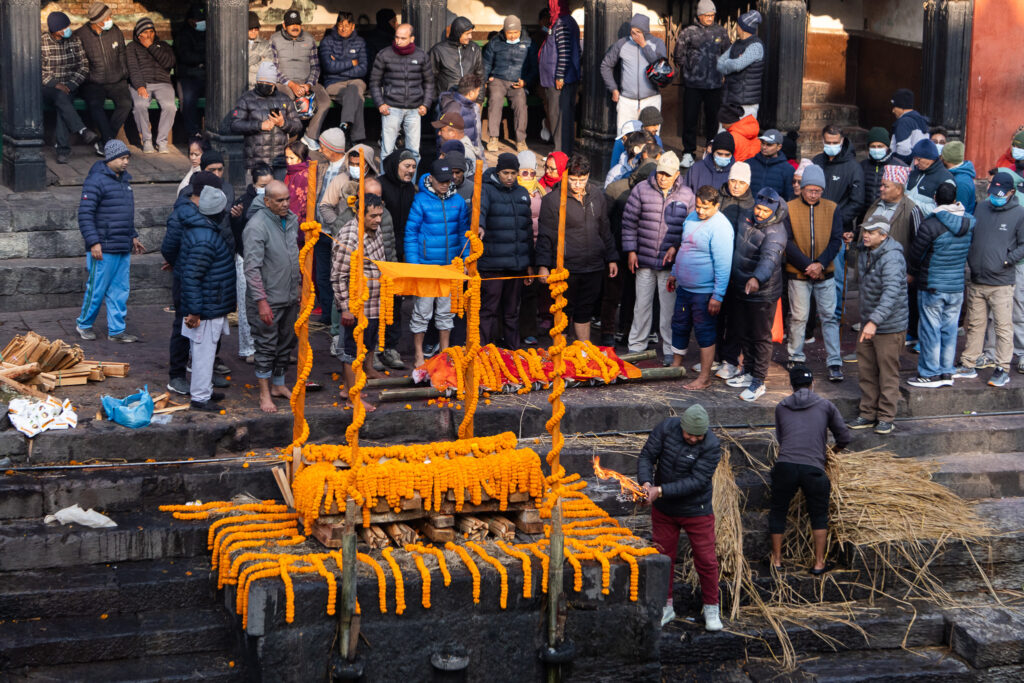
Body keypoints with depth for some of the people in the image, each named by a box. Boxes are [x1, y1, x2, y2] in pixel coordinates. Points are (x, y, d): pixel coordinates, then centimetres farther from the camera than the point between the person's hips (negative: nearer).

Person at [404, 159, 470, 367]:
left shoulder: (458, 201, 4)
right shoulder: (421, 200, -7)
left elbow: (464, 232, 12)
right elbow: (410, 233, -5)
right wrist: (413, 265, -9)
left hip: (450, 266, 4)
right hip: (426, 266, -4)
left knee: (446, 312, 12)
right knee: (422, 312, -1)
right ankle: (419, 356, 9)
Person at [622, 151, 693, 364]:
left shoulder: (686, 195, 0)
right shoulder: (641, 190, 0)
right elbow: (629, 221, 3)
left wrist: (676, 247, -8)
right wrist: (631, 251, -1)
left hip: (670, 262, -1)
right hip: (644, 259, 1)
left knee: (669, 307, 3)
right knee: (642, 304, 9)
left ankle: (669, 350, 13)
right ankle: (636, 345, 21)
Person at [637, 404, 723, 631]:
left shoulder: (711, 446, -23)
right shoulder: (666, 428, -14)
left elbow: (697, 481, -27)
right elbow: (646, 456, -11)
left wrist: (660, 491, -32)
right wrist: (646, 483, -29)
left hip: (696, 510, -3)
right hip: (663, 510, 3)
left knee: (706, 560, 2)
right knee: (663, 558, 12)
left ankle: (711, 609, 19)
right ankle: (666, 608, 26)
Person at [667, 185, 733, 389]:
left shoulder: (720, 228, -20)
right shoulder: (692, 217, 6)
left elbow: (723, 265, -21)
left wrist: (718, 296, -22)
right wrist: (674, 273, 24)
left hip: (704, 292, -8)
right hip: (684, 287, 8)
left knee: (705, 332, 2)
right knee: (679, 326, 19)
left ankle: (704, 378, 10)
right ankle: (675, 366, 36)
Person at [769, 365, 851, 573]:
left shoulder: (781, 407, 16)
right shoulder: (825, 406, 11)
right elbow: (845, 438, 13)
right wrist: (832, 451, 36)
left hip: (785, 466, 1)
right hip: (813, 469, -1)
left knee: (778, 512, 20)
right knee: (819, 516, 18)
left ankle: (777, 560, 26)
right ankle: (819, 563, 19)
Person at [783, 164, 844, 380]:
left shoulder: (831, 209, 3)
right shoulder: (789, 209, -3)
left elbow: (836, 240, 0)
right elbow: (787, 242, -6)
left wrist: (821, 263, -15)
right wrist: (807, 265, -15)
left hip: (825, 274, 1)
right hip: (797, 274, -1)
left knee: (829, 317, 0)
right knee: (798, 317, 6)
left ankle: (834, 363, 1)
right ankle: (796, 358, 21)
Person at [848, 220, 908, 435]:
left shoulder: (892, 258, -22)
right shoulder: (864, 253, 7)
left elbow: (891, 293, -33)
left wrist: (875, 321, -42)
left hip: (889, 326, -8)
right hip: (867, 323, 8)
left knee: (888, 372, 1)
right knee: (866, 370, 12)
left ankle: (886, 417, 9)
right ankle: (867, 413, 22)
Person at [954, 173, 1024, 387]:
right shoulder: (981, 208, 10)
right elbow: (970, 235, 19)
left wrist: (1007, 260, -10)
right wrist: (970, 258, 7)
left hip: (1002, 283, -5)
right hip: (976, 281, 5)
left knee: (1003, 326, -4)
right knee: (974, 324, 12)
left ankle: (1002, 370, 2)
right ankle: (968, 366, 20)